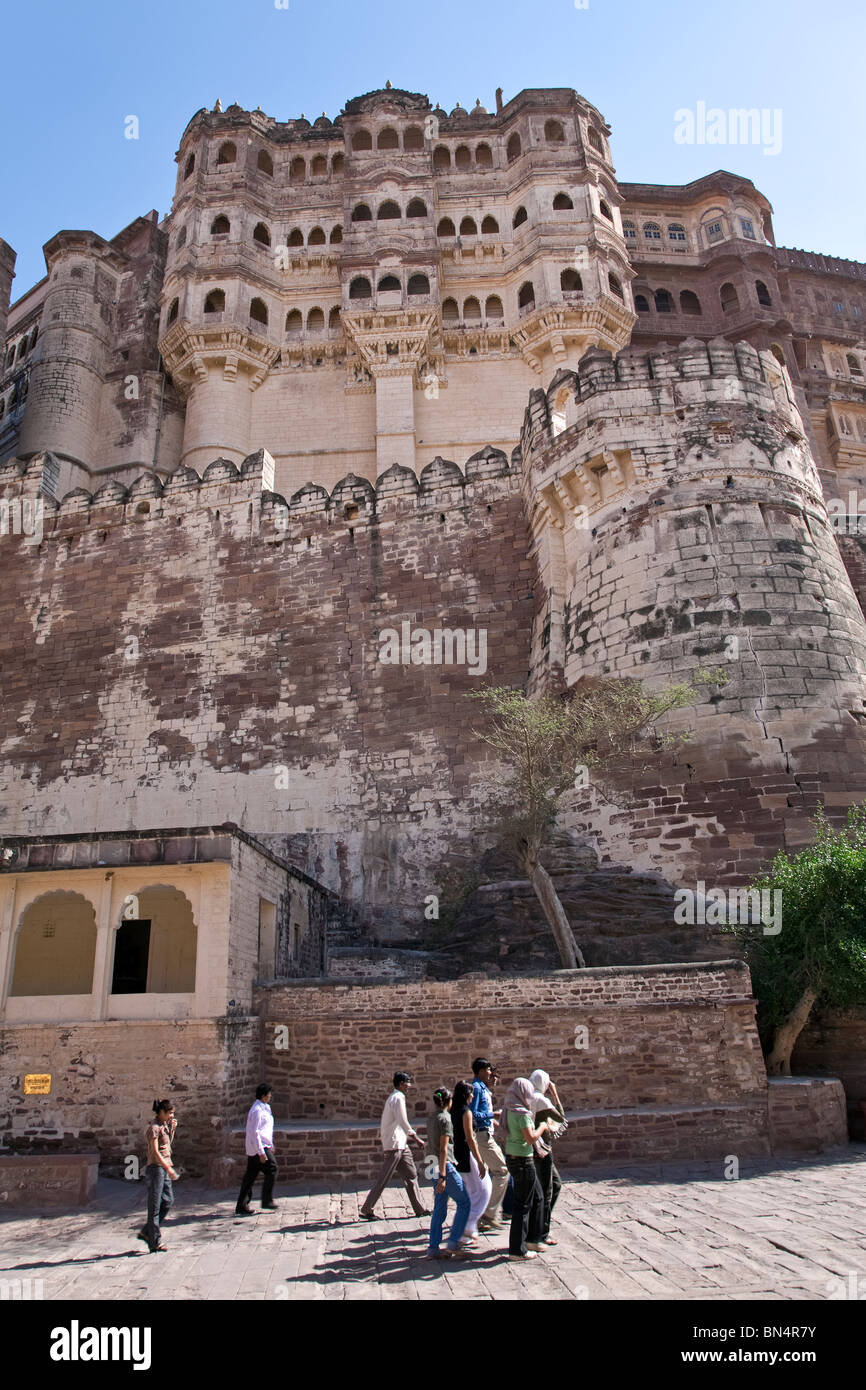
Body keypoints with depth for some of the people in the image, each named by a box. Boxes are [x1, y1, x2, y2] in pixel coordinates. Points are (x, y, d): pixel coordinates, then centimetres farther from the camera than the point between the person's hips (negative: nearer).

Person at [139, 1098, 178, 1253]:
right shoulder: (154, 1127, -14)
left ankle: (146, 1232, 20)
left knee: (168, 1199, 9)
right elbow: (155, 1152, -19)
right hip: (156, 1167, -9)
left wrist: (172, 1129, 8)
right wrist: (169, 1168, -23)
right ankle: (155, 1242, 4)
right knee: (155, 1205, -2)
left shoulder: (163, 1125, 13)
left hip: (164, 1167, 9)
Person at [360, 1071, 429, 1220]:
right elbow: (403, 1122, -21)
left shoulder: (393, 1097, 16)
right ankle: (366, 1209, 5)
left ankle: (420, 1209, 14)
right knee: (383, 1179, -3)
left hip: (400, 1144, 10)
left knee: (411, 1175, 10)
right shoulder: (398, 1098, -15)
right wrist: (416, 1139, -17)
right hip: (395, 1143, -10)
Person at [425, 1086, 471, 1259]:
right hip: (446, 1166, -8)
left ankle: (433, 1248, 12)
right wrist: (443, 1176, -20)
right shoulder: (445, 1119, -14)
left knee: (439, 1208, 12)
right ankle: (453, 1242, 4)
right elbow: (443, 1149, -18)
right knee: (463, 1202, 6)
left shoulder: (431, 1118, 10)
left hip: (434, 1167, 8)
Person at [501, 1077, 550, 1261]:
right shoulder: (521, 1113, -21)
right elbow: (531, 1138, -23)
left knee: (537, 1198, 21)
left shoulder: (509, 1110, 8)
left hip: (512, 1157, 9)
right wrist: (542, 1127, -7)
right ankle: (517, 1250, 9)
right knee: (523, 1204, 1)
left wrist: (539, 1128, 20)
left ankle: (532, 1239, 30)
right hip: (522, 1160, -9)